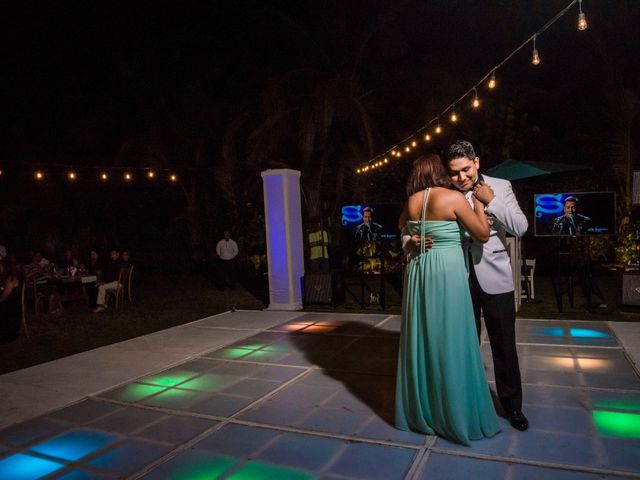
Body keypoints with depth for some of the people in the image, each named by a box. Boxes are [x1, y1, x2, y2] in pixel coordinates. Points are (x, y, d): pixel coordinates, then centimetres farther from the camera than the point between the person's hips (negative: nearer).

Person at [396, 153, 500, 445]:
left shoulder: (411, 201, 7)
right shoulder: (454, 198, -10)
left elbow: (403, 227, 27)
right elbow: (483, 235, -5)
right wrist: (478, 201, 6)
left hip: (418, 272, 6)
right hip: (446, 273, -6)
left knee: (421, 341, 14)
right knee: (450, 344, 4)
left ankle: (419, 411, 27)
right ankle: (456, 415, 17)